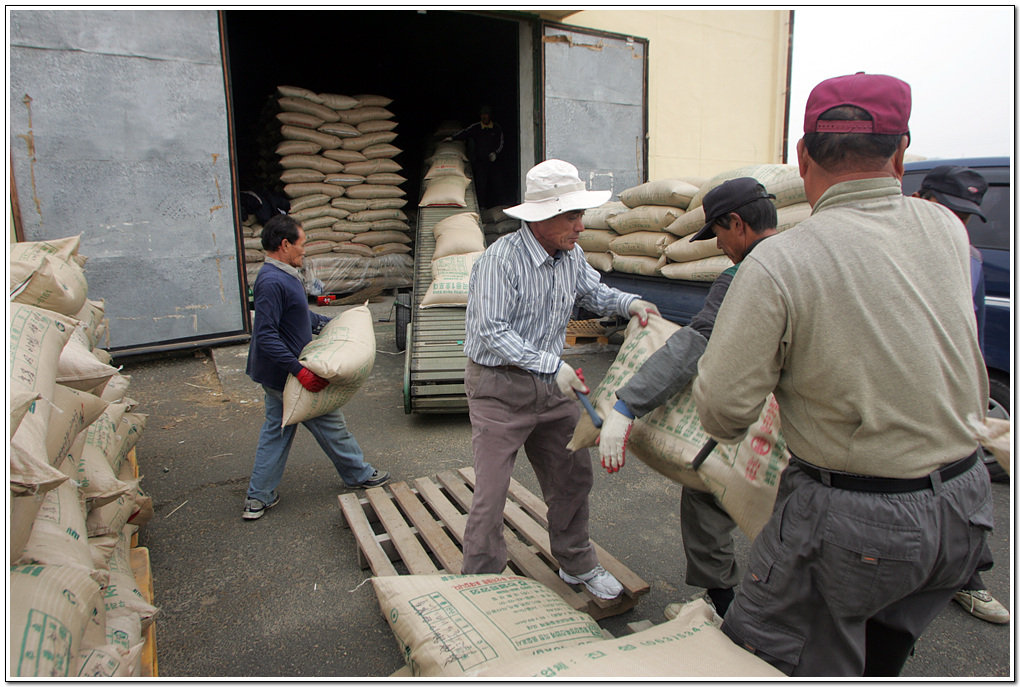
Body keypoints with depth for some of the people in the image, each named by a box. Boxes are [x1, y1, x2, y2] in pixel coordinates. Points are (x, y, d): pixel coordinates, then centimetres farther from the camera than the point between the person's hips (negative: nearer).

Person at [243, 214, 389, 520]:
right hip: (284, 373, -10)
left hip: (277, 375, 10)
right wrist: (300, 370, -31)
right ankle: (359, 475, 23)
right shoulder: (272, 282, -24)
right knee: (329, 423, 6)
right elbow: (266, 336, -29)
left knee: (276, 429, 15)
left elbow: (303, 316, 24)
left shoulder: (284, 276, 9)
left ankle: (259, 497, 23)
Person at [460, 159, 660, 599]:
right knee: (491, 490, -2)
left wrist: (628, 303, -2)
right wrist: (551, 365, -30)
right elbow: (490, 332, -26)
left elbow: (592, 292, 19)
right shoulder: (500, 260, -22)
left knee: (573, 476, 15)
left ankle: (577, 565, 36)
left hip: (551, 383, 7)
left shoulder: (572, 255, 1)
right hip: (499, 386, -7)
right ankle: (481, 580, 18)